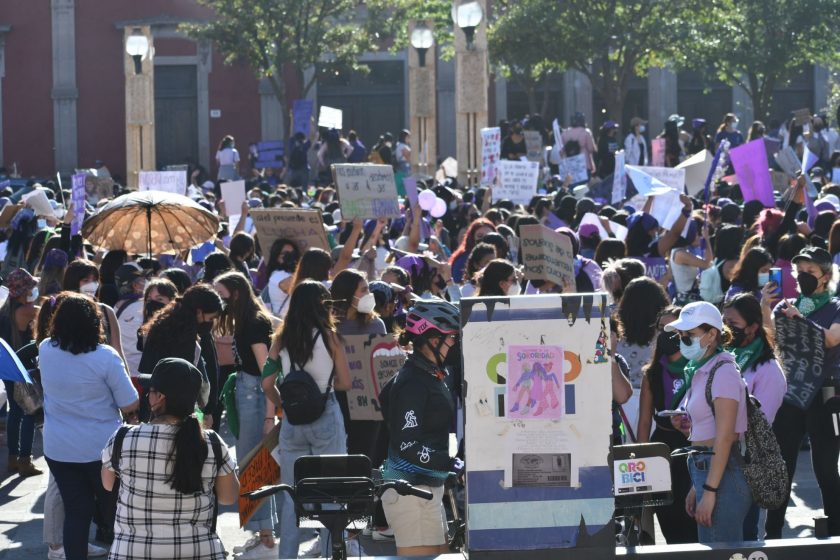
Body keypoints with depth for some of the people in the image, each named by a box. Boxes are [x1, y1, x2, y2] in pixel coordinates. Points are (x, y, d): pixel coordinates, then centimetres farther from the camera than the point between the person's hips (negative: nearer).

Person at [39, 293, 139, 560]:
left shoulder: (45, 350, -7)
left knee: (76, 512, 11)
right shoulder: (105, 357, -19)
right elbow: (131, 405, -14)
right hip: (101, 448, -4)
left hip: (57, 449, 4)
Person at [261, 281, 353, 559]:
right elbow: (345, 383, -3)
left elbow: (267, 383, 2)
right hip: (326, 418, -3)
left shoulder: (282, 339, 1)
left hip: (292, 420, 3)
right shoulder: (330, 337, -7)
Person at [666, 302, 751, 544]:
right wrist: (696, 488, 20)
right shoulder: (701, 372, 16)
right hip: (703, 469, 10)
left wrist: (709, 491, -20)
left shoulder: (723, 372, -13)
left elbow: (724, 437, -18)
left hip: (723, 475, -10)